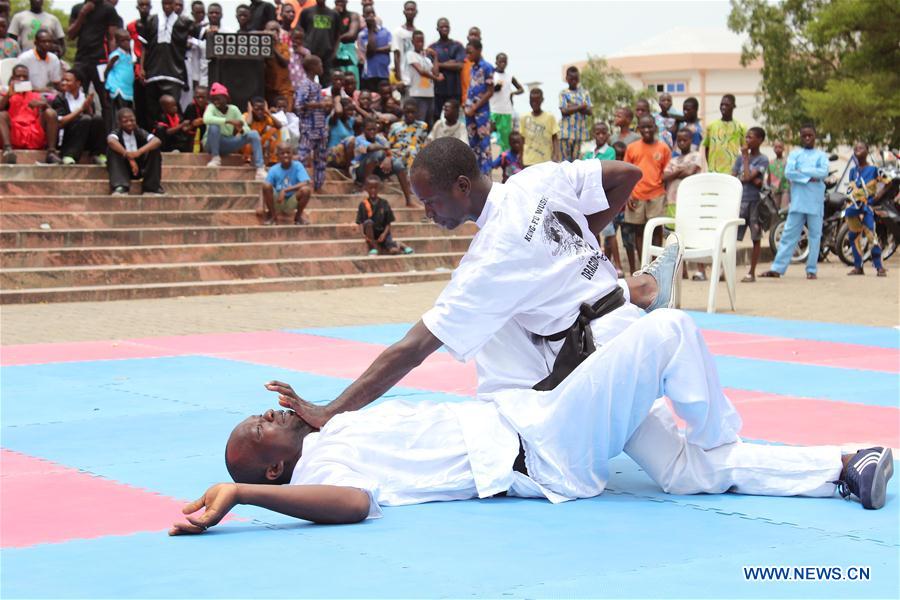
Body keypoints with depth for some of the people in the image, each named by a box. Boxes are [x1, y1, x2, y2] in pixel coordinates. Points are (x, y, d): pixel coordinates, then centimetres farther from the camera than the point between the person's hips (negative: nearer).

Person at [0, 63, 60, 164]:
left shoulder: (37, 96, 25)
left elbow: (50, 111, 6)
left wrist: (43, 105, -14)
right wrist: (9, 94, -9)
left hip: (36, 138, 1)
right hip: (13, 139, -1)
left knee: (50, 112, -18)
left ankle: (51, 152, -30)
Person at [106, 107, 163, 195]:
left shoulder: (140, 132, -6)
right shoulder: (117, 133, -11)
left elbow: (157, 141, -25)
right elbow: (111, 141, -37)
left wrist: (139, 152, -42)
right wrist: (128, 155, -46)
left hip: (141, 168, 2)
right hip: (124, 168, -2)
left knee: (154, 148, -18)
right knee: (114, 150, -27)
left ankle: (151, 187, -17)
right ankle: (120, 188, -41)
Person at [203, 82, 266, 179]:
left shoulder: (233, 109, -5)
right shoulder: (211, 107, -14)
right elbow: (206, 119, -38)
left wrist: (241, 130, -34)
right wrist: (229, 121, -44)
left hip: (228, 144, 3)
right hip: (211, 144, -3)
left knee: (254, 134, -16)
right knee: (214, 126, -34)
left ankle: (259, 168, -23)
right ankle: (215, 158, -18)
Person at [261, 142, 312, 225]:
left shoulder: (297, 166, -12)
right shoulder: (274, 169, -9)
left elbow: (305, 183, -26)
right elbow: (266, 189, -6)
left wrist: (285, 190, -31)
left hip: (292, 202, -1)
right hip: (277, 202, 1)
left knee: (305, 189, -29)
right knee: (266, 185, -27)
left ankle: (299, 215, 0)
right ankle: (272, 214, -3)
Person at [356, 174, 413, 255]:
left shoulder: (384, 203, -2)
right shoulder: (363, 205, -5)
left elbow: (388, 222, 0)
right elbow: (360, 222, -8)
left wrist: (384, 234, -15)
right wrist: (363, 235, -24)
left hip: (383, 232, 0)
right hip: (370, 233, 0)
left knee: (394, 250, -21)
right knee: (368, 222, -33)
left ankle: (399, 245, 20)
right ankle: (373, 247, -14)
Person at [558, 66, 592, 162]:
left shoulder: (584, 93, 13)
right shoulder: (563, 93, 4)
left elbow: (590, 111, 3)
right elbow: (564, 111, -8)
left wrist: (573, 107, -9)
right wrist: (580, 107, -13)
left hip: (580, 131, 3)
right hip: (567, 131, -3)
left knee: (576, 159, 4)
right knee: (566, 160, -6)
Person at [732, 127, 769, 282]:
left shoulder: (762, 160, -2)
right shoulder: (740, 157, 11)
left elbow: (748, 176, -14)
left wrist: (746, 157, -5)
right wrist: (751, 180, -9)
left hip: (755, 202, -4)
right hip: (739, 201, 4)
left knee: (756, 238, 2)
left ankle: (752, 273, 8)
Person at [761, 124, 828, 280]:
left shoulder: (821, 155, 10)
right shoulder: (795, 154, 11)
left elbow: (824, 172, -8)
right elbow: (788, 173, -4)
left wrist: (801, 170, -10)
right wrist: (809, 178, -12)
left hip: (815, 202, 0)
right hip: (798, 201, 0)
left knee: (815, 235, 2)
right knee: (789, 234, -1)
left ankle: (812, 270, 8)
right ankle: (777, 268, -1)